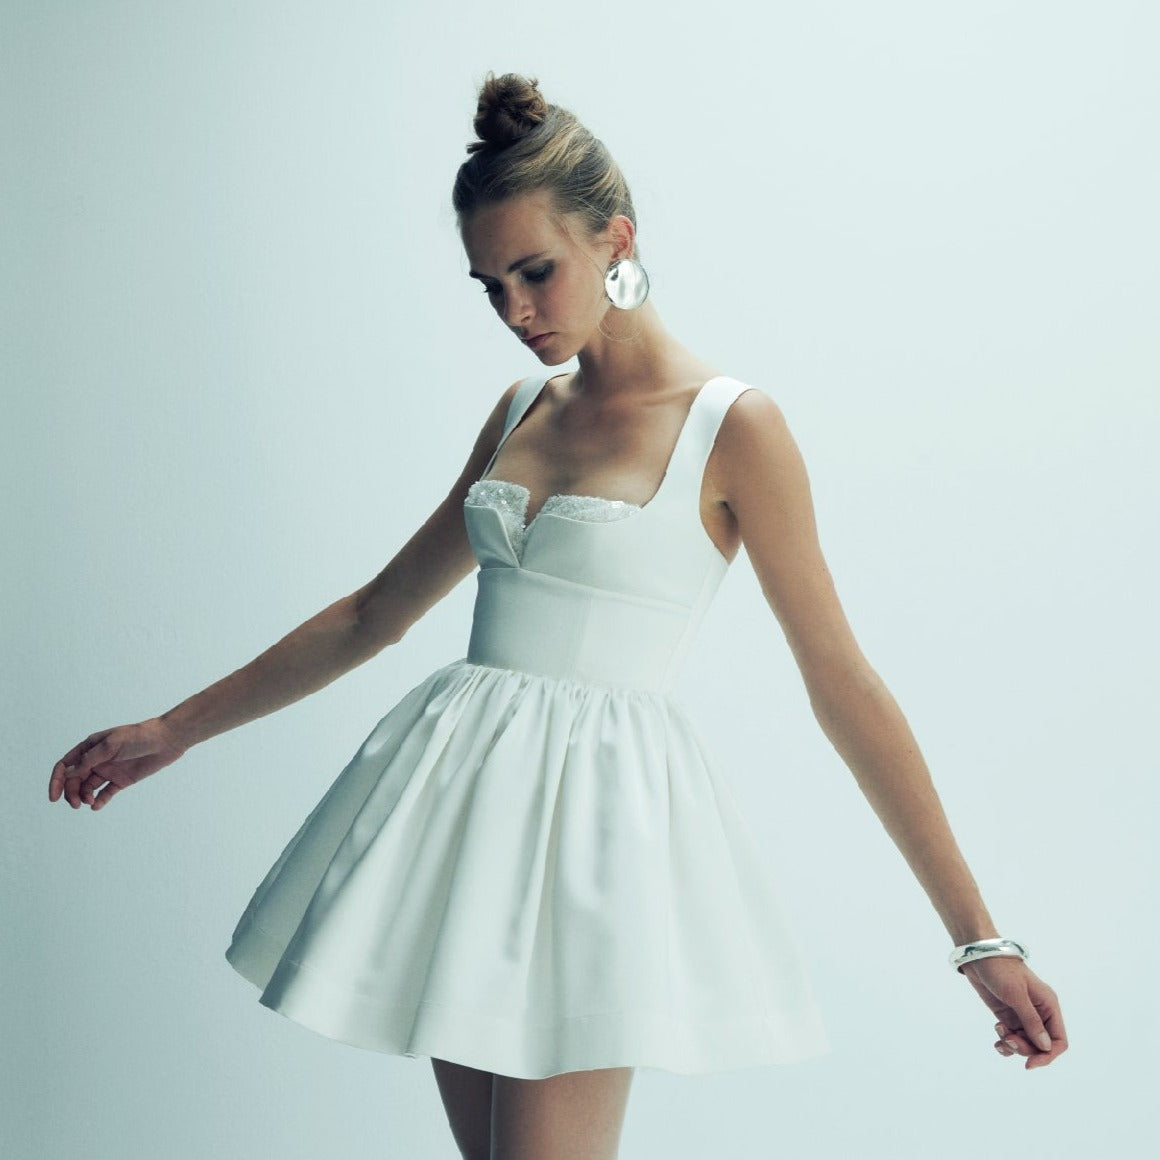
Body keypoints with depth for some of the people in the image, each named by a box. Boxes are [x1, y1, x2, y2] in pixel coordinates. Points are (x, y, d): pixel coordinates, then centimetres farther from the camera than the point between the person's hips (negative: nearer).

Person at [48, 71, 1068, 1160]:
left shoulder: (732, 428, -8)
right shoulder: (523, 411, 11)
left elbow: (844, 687, -7)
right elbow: (375, 612, 18)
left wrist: (980, 938, -9)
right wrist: (174, 730, 19)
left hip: (595, 802, -6)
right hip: (459, 781, 6)